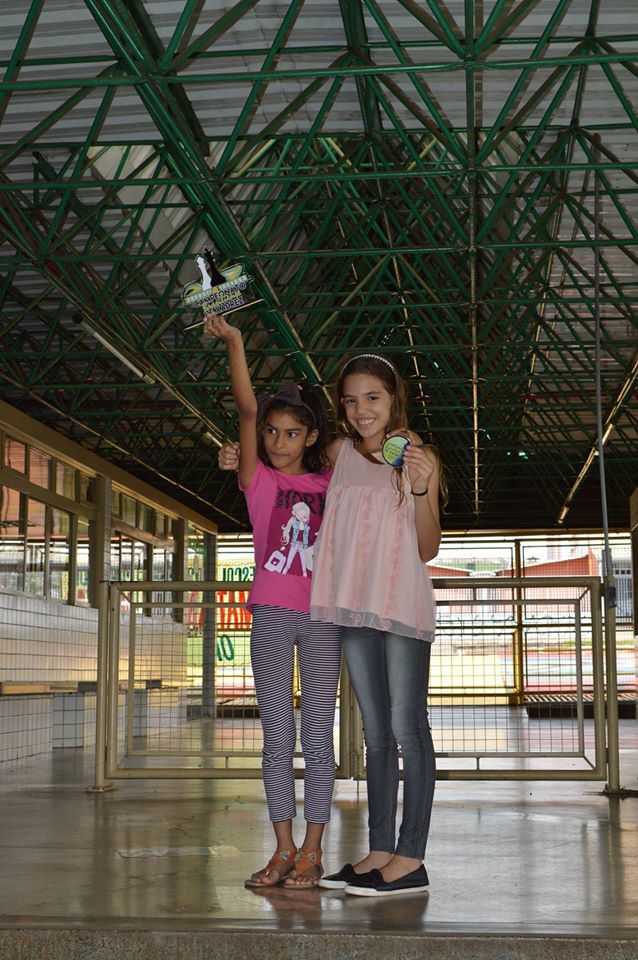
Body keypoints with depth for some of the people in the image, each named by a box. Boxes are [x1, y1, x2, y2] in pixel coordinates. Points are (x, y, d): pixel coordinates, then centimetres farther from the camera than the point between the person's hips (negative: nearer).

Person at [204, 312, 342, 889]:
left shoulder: (330, 483, 9)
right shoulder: (258, 479, 3)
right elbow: (247, 410, -6)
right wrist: (235, 345, -14)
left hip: (321, 616, 1)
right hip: (271, 614, 0)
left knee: (318, 736, 2)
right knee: (277, 737, 3)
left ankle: (312, 848, 9)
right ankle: (283, 848, 11)